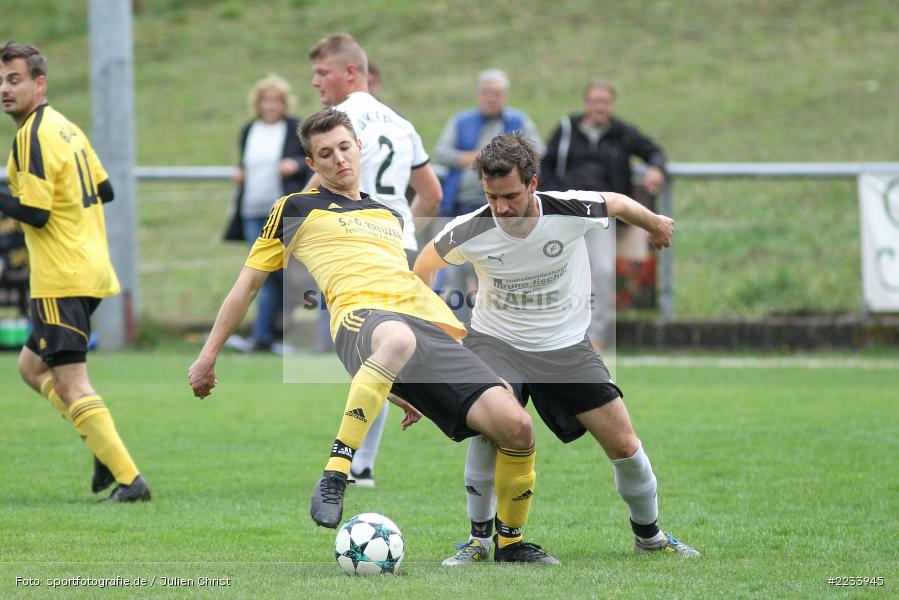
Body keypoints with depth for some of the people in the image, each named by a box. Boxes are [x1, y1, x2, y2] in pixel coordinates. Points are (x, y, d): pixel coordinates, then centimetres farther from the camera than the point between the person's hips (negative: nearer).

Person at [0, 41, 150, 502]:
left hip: (62, 280, -10)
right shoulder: (66, 127, 14)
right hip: (93, 270, 10)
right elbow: (104, 190, 20)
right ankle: (106, 450, 12)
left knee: (71, 384, -7)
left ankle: (129, 478, -11)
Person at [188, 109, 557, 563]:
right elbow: (248, 284, 24)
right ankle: (334, 479, -46)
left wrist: (409, 389, 38)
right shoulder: (296, 210, 20)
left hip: (430, 323, 5)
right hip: (363, 317, -5)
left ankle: (510, 543, 9)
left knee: (515, 426, -15)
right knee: (398, 339, -48)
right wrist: (209, 354, 21)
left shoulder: (390, 217, 34)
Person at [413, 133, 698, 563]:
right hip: (496, 340, -1)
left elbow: (618, 203, 3)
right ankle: (479, 539, -16)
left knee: (625, 446, -2)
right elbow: (427, 260, 3)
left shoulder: (572, 211, -22)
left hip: (566, 345, 2)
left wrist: (655, 224, 23)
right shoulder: (469, 232, -21)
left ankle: (649, 535, 26)